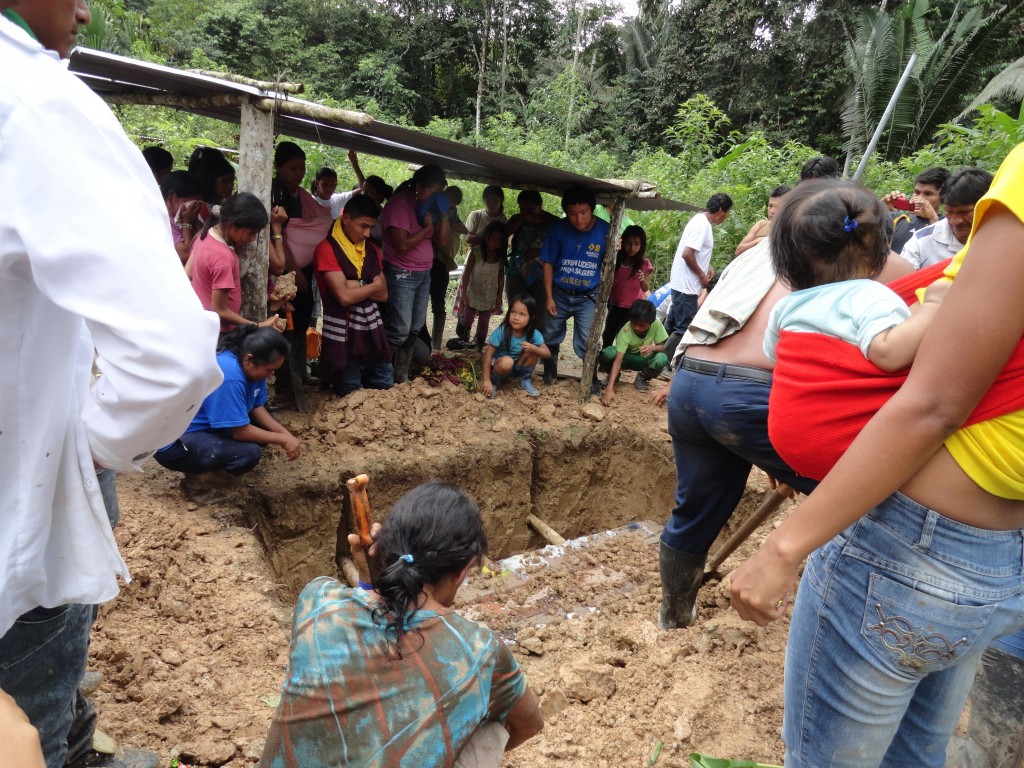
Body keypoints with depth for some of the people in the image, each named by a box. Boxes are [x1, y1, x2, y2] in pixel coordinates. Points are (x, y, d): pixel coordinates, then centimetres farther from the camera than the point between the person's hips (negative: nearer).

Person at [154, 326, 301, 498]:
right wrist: (282, 440, -16)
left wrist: (286, 434, -9)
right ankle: (196, 482, -2)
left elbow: (258, 407, 3)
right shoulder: (228, 376, -31)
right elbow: (240, 432, -25)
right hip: (174, 442, -10)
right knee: (249, 452, -26)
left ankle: (205, 467, 10)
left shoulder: (250, 365, -5)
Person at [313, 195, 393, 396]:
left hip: (372, 326, 7)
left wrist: (356, 286, -12)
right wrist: (373, 285, -4)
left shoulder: (371, 249, 11)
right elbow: (344, 296, -19)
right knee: (352, 396, 3)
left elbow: (383, 294, 5)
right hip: (343, 332, -6)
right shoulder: (327, 249, -12)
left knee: (384, 386, 14)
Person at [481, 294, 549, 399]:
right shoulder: (501, 331, -27)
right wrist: (486, 380, -29)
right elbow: (488, 354, -24)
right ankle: (494, 381, -6)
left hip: (517, 366, 4)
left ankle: (525, 380, 1)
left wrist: (532, 348, -37)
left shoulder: (533, 334, -18)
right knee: (507, 361, -36)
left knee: (533, 351, -21)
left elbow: (547, 353, -16)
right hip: (498, 365, -4)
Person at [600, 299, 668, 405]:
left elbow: (663, 346, -14)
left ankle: (642, 377, -1)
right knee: (608, 353, -35)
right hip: (626, 357, -2)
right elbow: (618, 360, -39)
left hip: (644, 359, 2)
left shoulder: (656, 324, -25)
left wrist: (653, 347, -39)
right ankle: (614, 375, 0)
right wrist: (609, 389, -49)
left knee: (663, 358, -32)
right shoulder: (625, 332, -33)